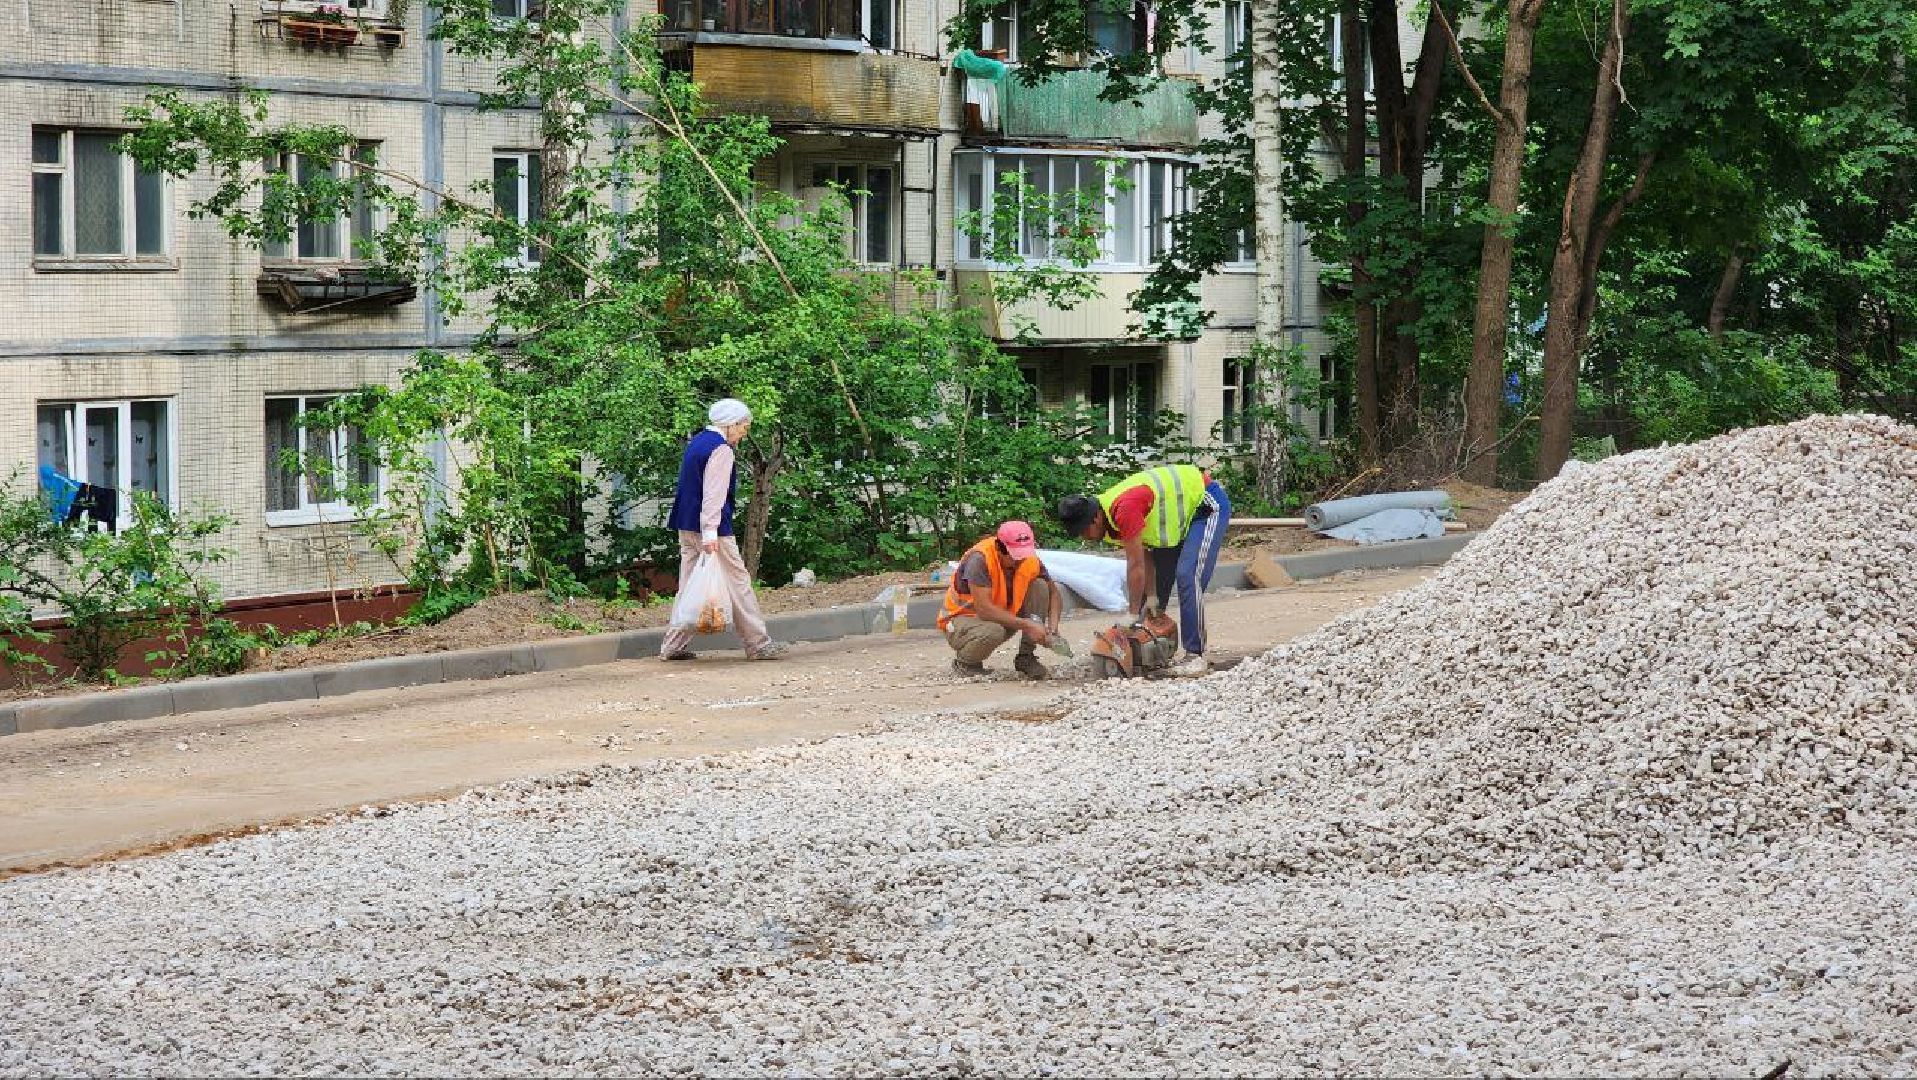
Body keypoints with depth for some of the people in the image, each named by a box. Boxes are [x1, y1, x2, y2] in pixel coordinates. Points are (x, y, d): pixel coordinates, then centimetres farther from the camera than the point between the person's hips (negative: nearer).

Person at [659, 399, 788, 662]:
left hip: (686, 526, 9)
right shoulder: (721, 450, -14)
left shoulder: (697, 442, 16)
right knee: (737, 581, -3)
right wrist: (710, 533, -27)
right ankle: (758, 644, -1)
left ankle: (674, 645, 8)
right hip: (709, 525, -9)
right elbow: (713, 494, -22)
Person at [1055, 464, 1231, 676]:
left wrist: (1133, 616, -22)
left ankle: (1196, 655, -20)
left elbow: (1136, 567, -29)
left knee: (1188, 577, -21)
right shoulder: (1110, 517, -4)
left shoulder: (1124, 509, -33)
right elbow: (1145, 557, -3)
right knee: (1157, 578, 9)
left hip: (1206, 505, -10)